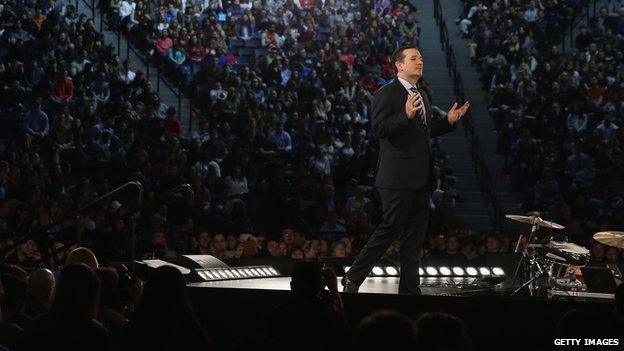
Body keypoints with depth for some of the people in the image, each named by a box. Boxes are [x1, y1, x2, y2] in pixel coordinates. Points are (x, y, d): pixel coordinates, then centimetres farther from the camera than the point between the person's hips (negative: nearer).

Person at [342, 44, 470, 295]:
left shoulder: (421, 96, 18)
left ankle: (410, 289, 14)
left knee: (414, 236, 9)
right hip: (398, 177, -8)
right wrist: (406, 115, -31)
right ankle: (353, 278, 1)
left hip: (421, 179, 8)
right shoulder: (387, 94, -8)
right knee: (390, 229, -8)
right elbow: (378, 128, -18)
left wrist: (449, 121, 12)